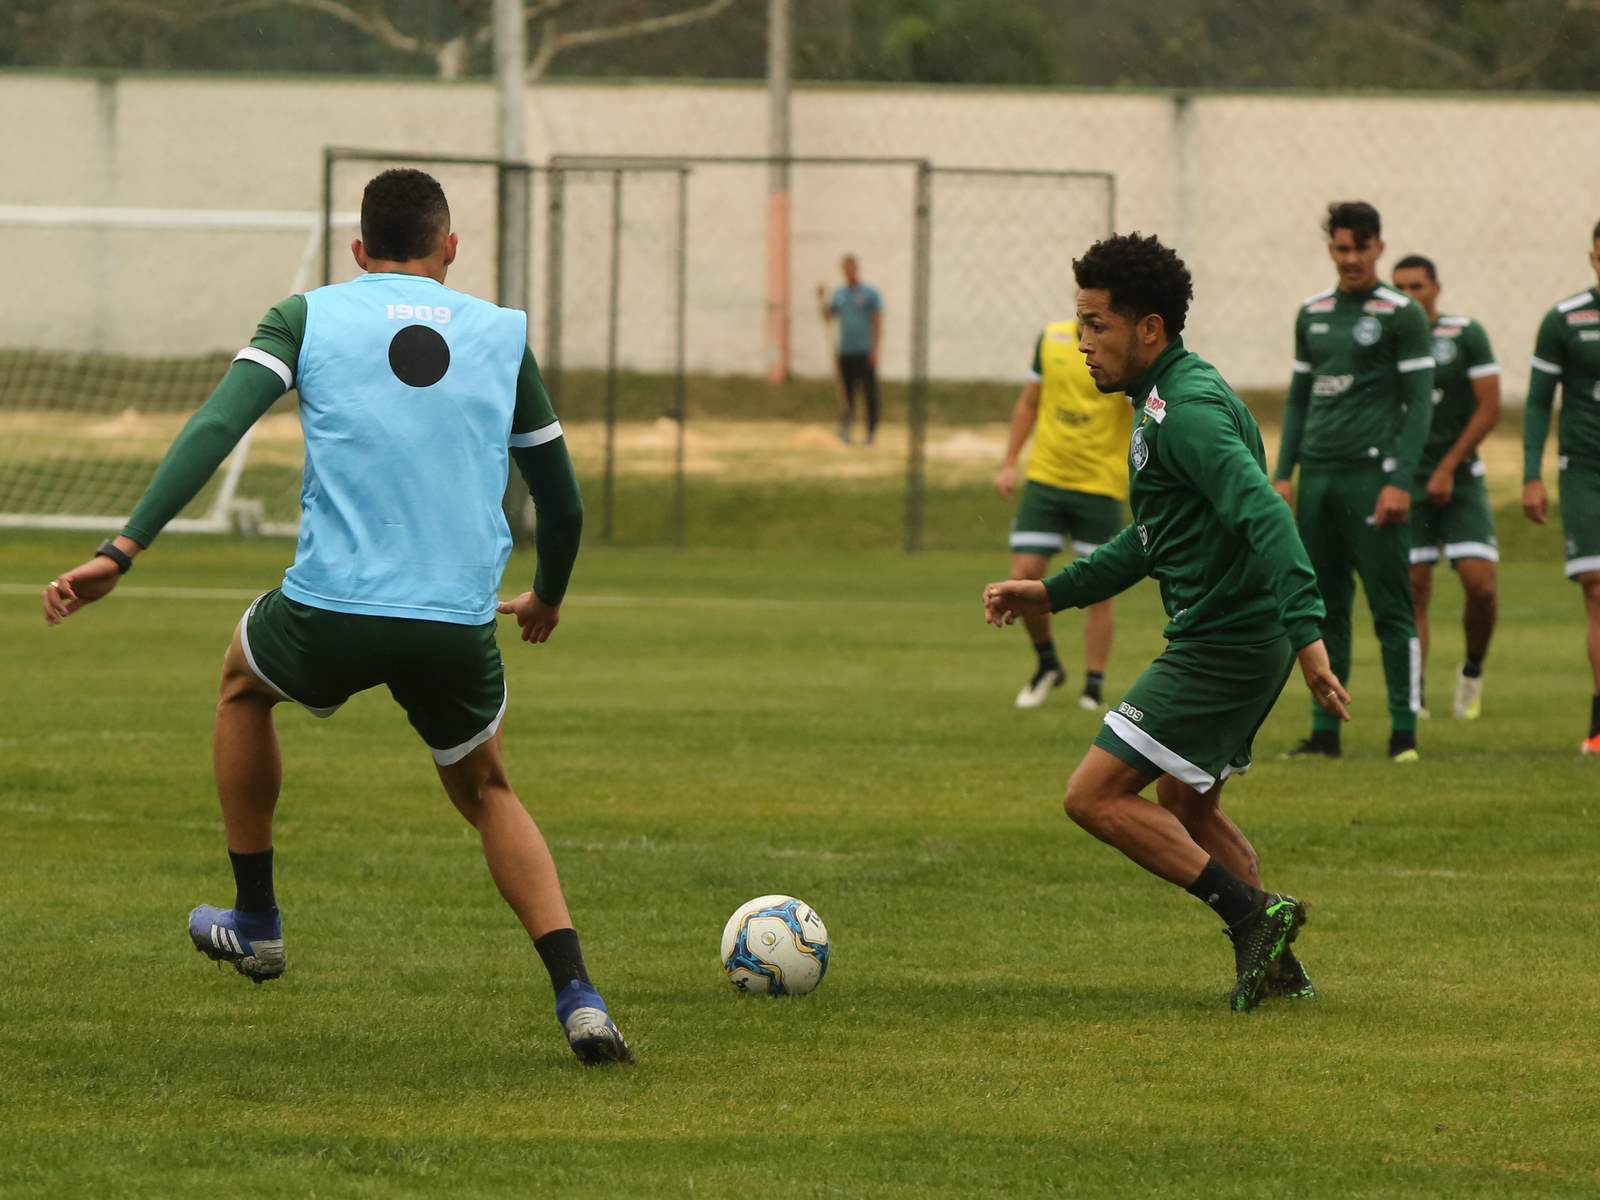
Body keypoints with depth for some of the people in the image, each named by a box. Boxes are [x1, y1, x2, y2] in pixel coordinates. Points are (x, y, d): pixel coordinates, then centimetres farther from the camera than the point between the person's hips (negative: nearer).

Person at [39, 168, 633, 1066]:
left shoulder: (307, 317, 7)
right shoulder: (503, 335, 12)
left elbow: (215, 428, -9)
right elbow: (562, 502, 17)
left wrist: (122, 551, -13)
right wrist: (547, 596, 37)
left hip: (331, 613, -1)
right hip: (460, 626, 1)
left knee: (244, 679, 34)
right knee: (488, 795, 26)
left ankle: (256, 923, 38)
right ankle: (577, 998, 5)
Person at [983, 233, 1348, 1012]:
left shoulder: (1189, 409, -19)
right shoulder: (1165, 401, 15)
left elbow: (1263, 516, -30)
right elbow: (1154, 538, 27)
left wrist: (1307, 633, -39)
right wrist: (1054, 593, 24)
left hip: (1222, 647, -11)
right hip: (1231, 641, 11)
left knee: (1095, 796, -8)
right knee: (1185, 807, 24)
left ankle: (1254, 915, -9)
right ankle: (1273, 964, 25)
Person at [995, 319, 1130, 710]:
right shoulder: (1051, 338, 5)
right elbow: (1028, 403, 15)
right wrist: (1009, 464, 11)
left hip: (1101, 484, -3)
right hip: (1044, 477, 3)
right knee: (1023, 576, -4)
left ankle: (1093, 688, 11)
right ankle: (1047, 665, 19)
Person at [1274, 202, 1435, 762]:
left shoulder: (1402, 315, -3)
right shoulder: (1312, 314, 14)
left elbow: (1419, 403, -5)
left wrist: (1400, 482, -13)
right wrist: (1283, 474, 10)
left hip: (1372, 477, -6)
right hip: (1319, 479, 6)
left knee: (1391, 609, -5)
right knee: (1325, 610, 7)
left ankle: (1404, 732, -3)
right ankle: (1325, 731, 11)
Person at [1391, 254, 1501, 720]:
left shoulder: (1466, 336, -2)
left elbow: (1490, 408, -5)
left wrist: (1448, 468, -11)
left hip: (1460, 480, -1)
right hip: (1406, 484, 1)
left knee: (1480, 585, -11)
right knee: (1413, 591, -6)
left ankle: (1473, 670, 14)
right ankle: (1413, 697, -2)